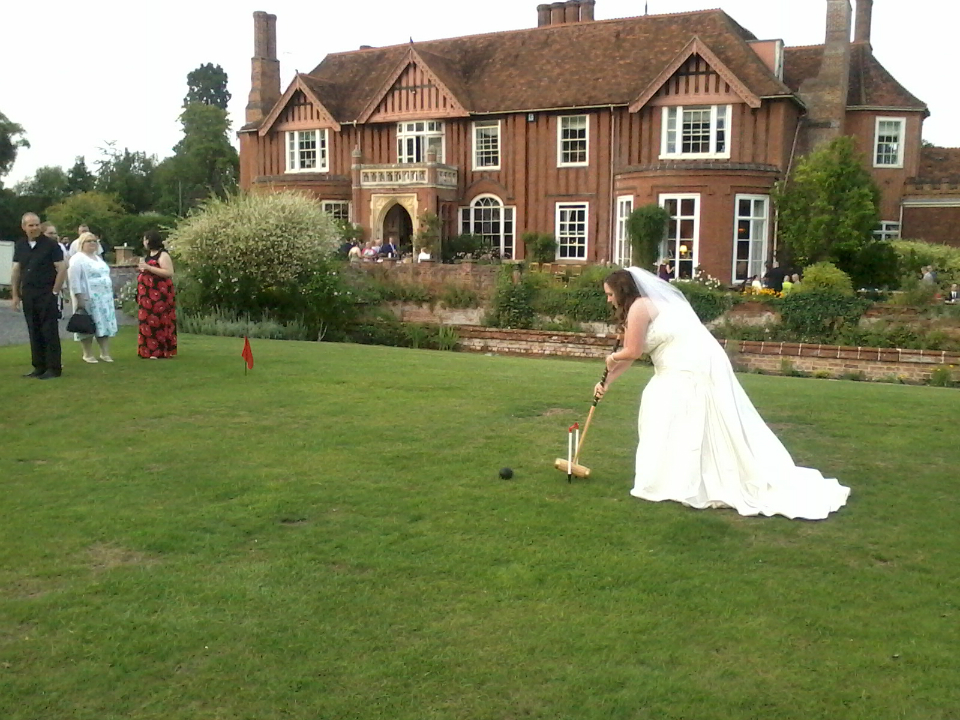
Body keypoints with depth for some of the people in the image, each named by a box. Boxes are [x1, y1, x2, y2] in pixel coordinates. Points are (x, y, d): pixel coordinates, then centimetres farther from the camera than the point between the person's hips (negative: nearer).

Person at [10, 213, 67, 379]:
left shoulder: (50, 244, -5)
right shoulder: (20, 246, 10)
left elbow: (62, 269, -8)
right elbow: (15, 271, 13)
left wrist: (55, 292, -11)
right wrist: (15, 295, 8)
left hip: (47, 295, -5)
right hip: (28, 295, 5)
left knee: (50, 332, -3)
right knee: (34, 332, 8)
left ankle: (54, 368, 1)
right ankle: (39, 367, 15)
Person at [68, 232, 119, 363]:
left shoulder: (98, 258, 18)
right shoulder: (77, 259, -8)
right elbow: (74, 280, -15)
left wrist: (110, 295, 19)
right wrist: (79, 298, -21)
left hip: (104, 298, 8)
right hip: (88, 299, -7)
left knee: (104, 325, 4)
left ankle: (105, 353, 8)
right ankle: (88, 355, 5)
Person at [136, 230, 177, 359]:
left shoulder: (163, 255, -10)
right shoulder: (149, 255, 18)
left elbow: (169, 273, -22)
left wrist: (148, 267, -22)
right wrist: (143, 269, 12)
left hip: (159, 295, -9)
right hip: (148, 296, 9)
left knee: (159, 323, -8)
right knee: (148, 323, 9)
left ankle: (161, 351, -5)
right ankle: (151, 350, 13)